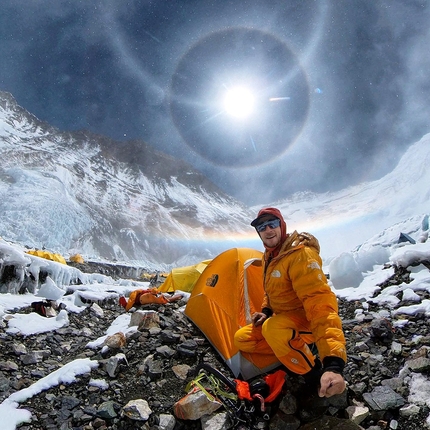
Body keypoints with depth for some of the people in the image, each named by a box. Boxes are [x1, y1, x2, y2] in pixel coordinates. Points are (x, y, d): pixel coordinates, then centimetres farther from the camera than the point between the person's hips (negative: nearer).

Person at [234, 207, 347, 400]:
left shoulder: (300, 254, -28)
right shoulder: (269, 255, 3)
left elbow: (320, 301, -40)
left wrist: (333, 362, -50)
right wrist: (265, 311, -2)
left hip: (308, 319, -9)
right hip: (283, 319, 9)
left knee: (272, 328, -38)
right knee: (241, 339, 3)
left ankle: (316, 374, -16)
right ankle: (299, 347, 1)